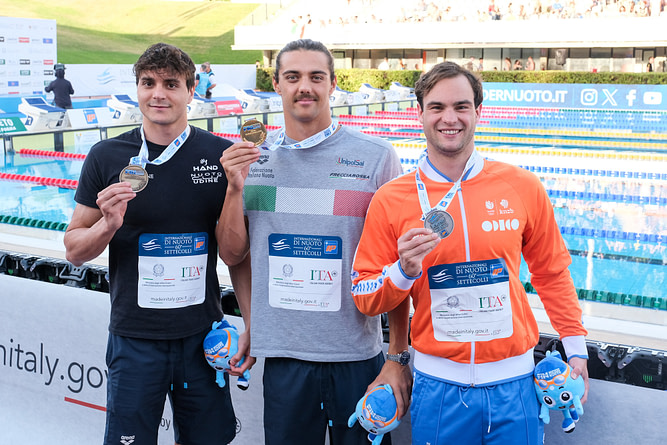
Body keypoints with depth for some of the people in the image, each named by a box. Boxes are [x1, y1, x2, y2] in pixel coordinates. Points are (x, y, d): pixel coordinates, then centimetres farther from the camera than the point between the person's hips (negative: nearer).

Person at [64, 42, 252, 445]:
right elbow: (75, 252, 3)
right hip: (134, 339, 0)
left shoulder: (222, 156, -2)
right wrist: (108, 224, -17)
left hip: (203, 337, 1)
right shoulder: (107, 157, -2)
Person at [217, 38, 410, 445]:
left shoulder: (377, 157, -5)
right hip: (282, 355, 2)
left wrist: (399, 358, -6)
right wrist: (235, 189, -8)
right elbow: (232, 255, 8)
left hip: (358, 356, -2)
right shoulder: (252, 157, 4)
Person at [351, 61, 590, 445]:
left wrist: (576, 349, 12)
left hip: (513, 381, 1)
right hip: (438, 385, 0)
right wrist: (404, 270, -19)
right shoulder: (391, 200, -4)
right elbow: (364, 298, 0)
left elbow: (551, 272, 10)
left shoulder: (523, 187, -2)